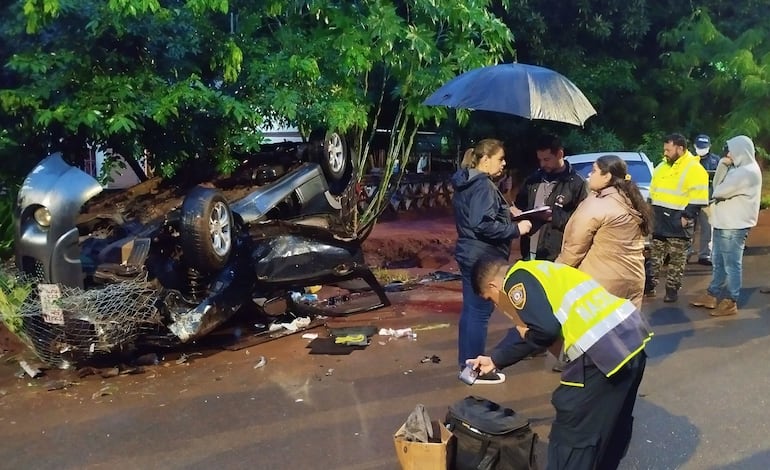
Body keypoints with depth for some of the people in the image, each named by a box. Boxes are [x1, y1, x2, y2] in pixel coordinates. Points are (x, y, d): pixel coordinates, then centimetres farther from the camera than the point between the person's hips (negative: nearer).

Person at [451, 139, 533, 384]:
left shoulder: (467, 183, 13)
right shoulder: (483, 185, -18)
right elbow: (483, 225, -28)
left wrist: (507, 214, 13)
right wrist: (516, 228, -18)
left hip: (470, 254, 10)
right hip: (483, 257, -10)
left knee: (470, 309, 16)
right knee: (480, 311, -2)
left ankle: (467, 361, 27)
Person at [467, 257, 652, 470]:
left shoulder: (517, 281, -5)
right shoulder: (537, 272, 24)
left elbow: (545, 330, -17)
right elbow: (527, 328, 32)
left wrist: (526, 337, 5)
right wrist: (495, 360, 40)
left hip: (603, 350, -10)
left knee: (571, 433, 4)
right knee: (612, 426, 26)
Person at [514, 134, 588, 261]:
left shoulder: (577, 183, -5)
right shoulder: (534, 179, 13)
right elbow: (520, 204, 23)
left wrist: (554, 217, -17)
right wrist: (515, 211, 0)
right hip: (529, 252, 6)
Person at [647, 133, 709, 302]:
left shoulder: (694, 169, -11)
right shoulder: (662, 166, 13)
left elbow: (697, 197, -16)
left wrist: (687, 216, -20)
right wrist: (650, 210, 15)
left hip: (678, 222, -7)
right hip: (659, 220, 7)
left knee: (677, 260, 4)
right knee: (655, 256, 11)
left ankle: (672, 289, 11)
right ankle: (650, 286, 17)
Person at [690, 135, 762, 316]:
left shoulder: (748, 172, -17)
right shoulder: (738, 169, 15)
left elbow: (720, 191, -21)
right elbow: (717, 186, 10)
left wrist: (715, 194, 3)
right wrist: (723, 166, -2)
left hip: (734, 227, -10)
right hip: (723, 224, 10)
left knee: (732, 265, -3)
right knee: (718, 263, 17)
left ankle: (730, 302, 4)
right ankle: (712, 296, 27)